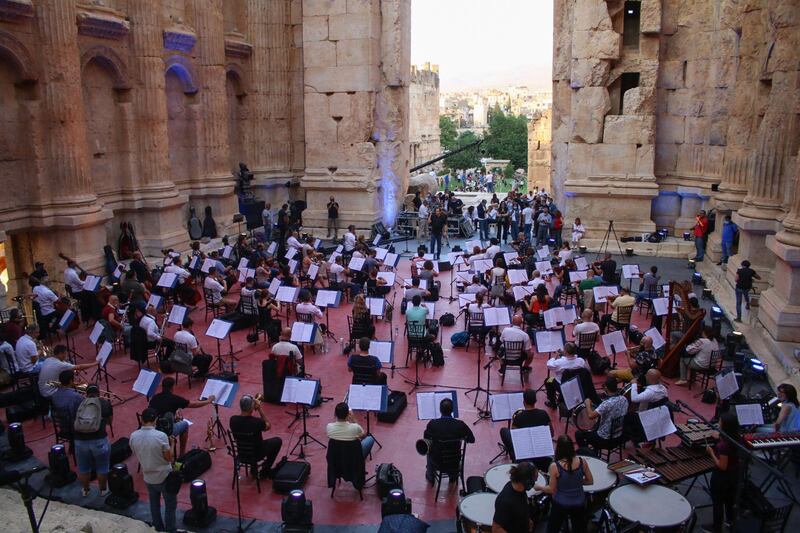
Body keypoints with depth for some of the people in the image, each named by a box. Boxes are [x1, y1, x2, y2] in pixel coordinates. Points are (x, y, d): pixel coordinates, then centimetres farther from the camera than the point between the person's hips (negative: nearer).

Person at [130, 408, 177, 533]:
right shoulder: (161, 436, -26)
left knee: (154, 504, 23)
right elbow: (169, 458, -16)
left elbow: (137, 456, 5)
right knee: (170, 505, 12)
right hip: (164, 476, -5)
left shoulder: (133, 436, -11)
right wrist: (171, 444, -2)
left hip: (148, 477, 5)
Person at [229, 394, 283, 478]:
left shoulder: (233, 420, -21)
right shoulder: (256, 422, -33)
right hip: (257, 454, -5)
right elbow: (268, 426, -10)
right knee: (278, 441, 19)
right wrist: (260, 409, -15)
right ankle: (265, 470, 22)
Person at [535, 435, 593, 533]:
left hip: (560, 504, -2)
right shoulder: (582, 461, -15)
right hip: (579, 504, 3)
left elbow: (552, 490, -13)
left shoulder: (555, 467, -23)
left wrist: (539, 487, 5)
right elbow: (590, 481, -2)